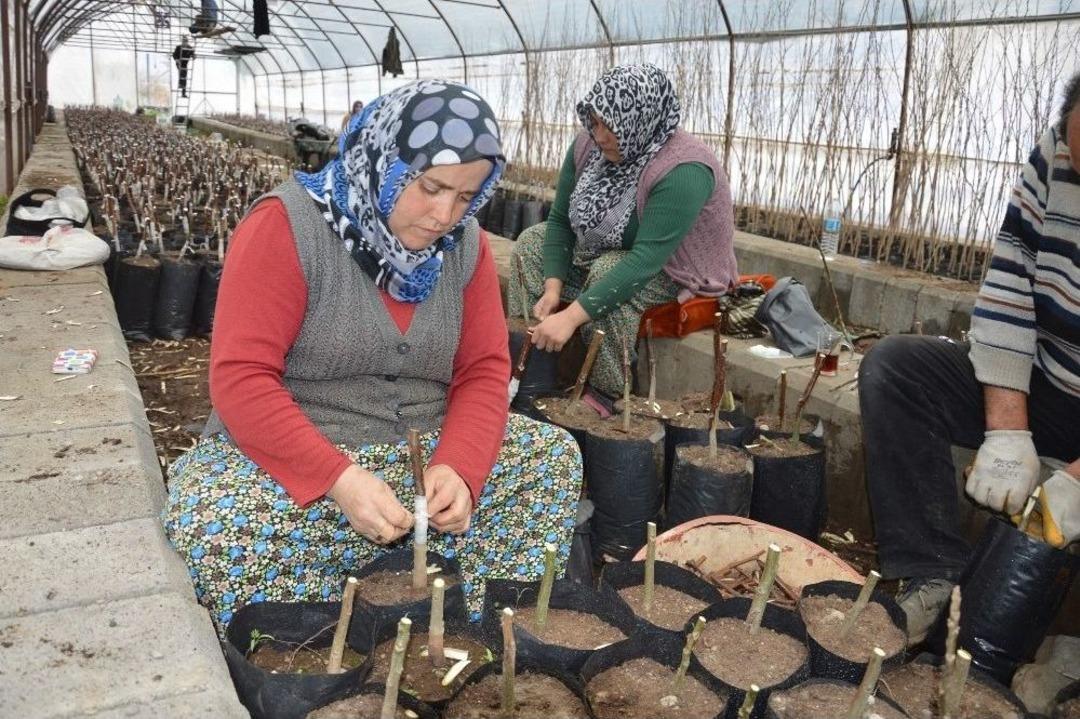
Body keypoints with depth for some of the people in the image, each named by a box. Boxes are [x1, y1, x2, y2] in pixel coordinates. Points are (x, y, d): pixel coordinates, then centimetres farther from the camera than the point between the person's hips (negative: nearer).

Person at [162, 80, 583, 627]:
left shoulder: (466, 244, 1)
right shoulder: (287, 225, -15)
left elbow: (483, 371, -1)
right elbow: (240, 379, -20)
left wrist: (457, 467, -21)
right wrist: (338, 478, -31)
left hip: (424, 451, 5)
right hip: (290, 455, -4)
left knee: (555, 456, -11)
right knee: (214, 527, -34)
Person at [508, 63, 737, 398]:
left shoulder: (683, 171, -34)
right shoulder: (589, 145, -13)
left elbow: (645, 261, -39)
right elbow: (560, 221, -5)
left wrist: (571, 316, -43)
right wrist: (553, 288, -19)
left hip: (673, 268, -7)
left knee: (609, 273, -34)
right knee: (531, 242, 0)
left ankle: (608, 396, -18)